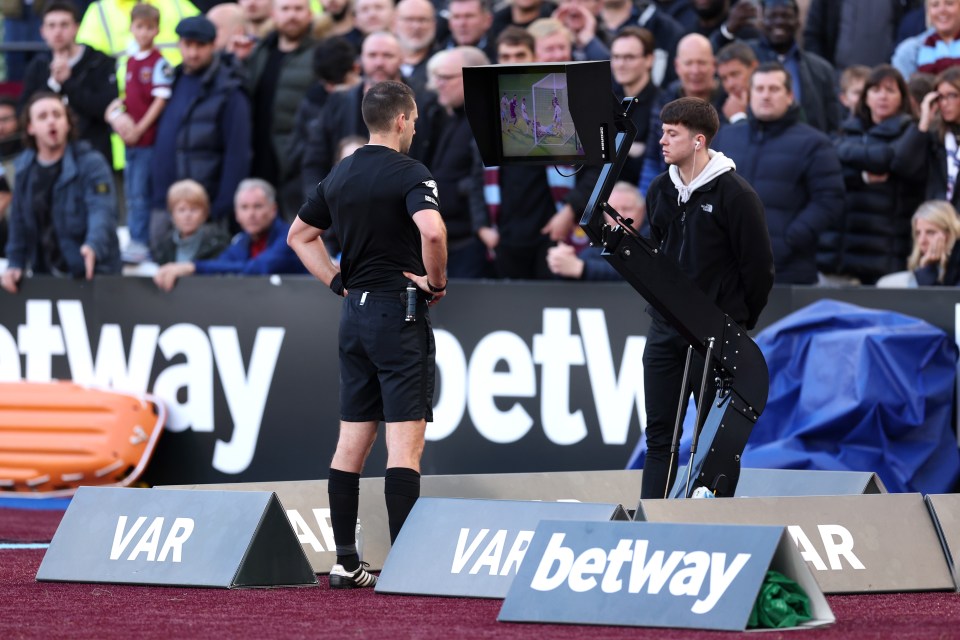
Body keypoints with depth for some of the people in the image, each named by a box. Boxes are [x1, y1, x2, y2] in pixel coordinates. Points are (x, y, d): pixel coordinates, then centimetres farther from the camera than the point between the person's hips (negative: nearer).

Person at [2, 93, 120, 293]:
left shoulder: (91, 163, -15)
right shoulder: (24, 167, 2)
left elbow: (102, 211, -29)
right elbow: (19, 222, 10)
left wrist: (93, 246, -48)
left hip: (93, 276, -5)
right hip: (44, 275, 5)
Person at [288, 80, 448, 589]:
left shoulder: (340, 176, 12)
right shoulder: (408, 173, -12)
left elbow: (299, 234, 22)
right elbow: (432, 229, -30)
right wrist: (437, 281, -14)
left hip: (354, 314, 7)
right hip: (399, 315, -7)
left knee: (352, 441, 9)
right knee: (405, 441, -8)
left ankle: (345, 563, 10)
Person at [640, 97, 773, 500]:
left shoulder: (735, 194, -12)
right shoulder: (660, 191, 8)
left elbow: (759, 268, -8)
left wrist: (738, 324, -1)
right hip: (665, 331, 6)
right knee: (659, 432, 5)